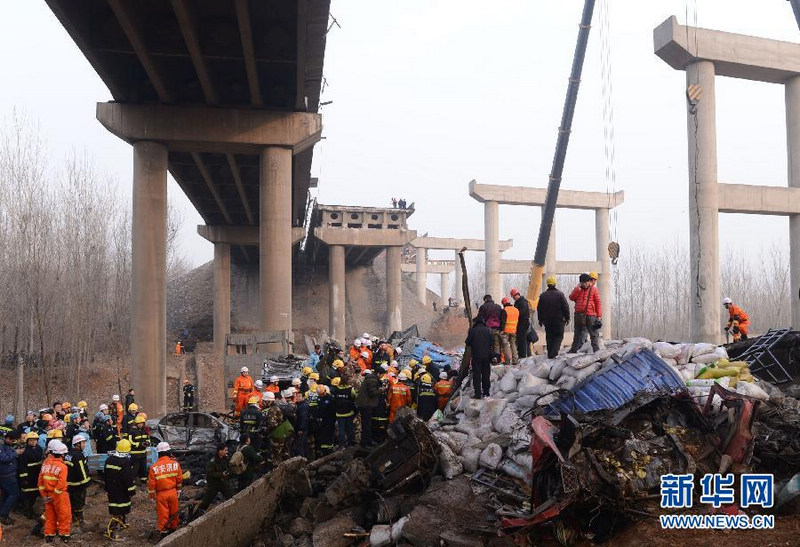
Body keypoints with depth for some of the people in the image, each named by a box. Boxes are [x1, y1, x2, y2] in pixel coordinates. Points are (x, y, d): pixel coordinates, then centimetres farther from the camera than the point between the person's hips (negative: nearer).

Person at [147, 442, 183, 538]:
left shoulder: (154, 467, -14)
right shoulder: (175, 463, -9)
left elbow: (151, 483, -8)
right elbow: (179, 479, 1)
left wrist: (151, 495, 7)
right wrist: (178, 489, 17)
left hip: (161, 494, -2)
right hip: (173, 492, 2)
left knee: (163, 513, 10)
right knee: (173, 511, 18)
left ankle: (163, 530, 17)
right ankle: (173, 527, 32)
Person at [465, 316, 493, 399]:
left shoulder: (472, 330, -8)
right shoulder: (488, 330, -1)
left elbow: (467, 343, -6)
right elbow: (493, 342, -1)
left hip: (476, 356, -3)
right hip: (487, 356, 3)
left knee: (477, 375, 2)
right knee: (486, 374, 13)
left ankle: (478, 394, -3)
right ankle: (486, 393, 17)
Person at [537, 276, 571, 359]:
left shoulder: (542, 295, 1)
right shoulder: (560, 294, -8)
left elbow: (539, 309, 6)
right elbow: (565, 307, -7)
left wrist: (540, 320, 15)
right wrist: (567, 318, 3)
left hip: (547, 320, 3)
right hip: (558, 320, -3)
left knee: (549, 337, 12)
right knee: (559, 336, 6)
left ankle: (550, 354, 10)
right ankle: (554, 353, -9)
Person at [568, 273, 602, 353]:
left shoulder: (593, 289, 1)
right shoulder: (578, 289, 11)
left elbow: (598, 303, -1)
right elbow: (571, 297, -2)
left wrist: (599, 315, -5)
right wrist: (578, 288, -11)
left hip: (590, 316, -4)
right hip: (579, 315, 4)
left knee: (593, 334, -2)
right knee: (578, 333, 14)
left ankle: (596, 350, 1)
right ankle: (574, 350, 22)